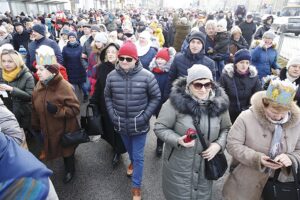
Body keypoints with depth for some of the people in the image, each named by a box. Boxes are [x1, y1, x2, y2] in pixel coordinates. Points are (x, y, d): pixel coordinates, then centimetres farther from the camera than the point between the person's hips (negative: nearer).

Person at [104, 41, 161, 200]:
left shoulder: (146, 76, -16)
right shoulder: (112, 76, -8)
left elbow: (156, 97, -8)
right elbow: (107, 97, 5)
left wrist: (145, 116, -14)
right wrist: (113, 115, -4)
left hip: (139, 125, -3)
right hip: (121, 124, 3)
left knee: (138, 156, 9)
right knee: (129, 150, 29)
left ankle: (136, 187, 29)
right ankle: (132, 162, 62)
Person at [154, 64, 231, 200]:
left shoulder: (219, 103, -7)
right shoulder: (176, 102, -19)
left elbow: (226, 129, 7)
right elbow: (160, 128, -13)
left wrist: (219, 144, -11)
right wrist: (178, 140, -29)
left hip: (206, 166, 4)